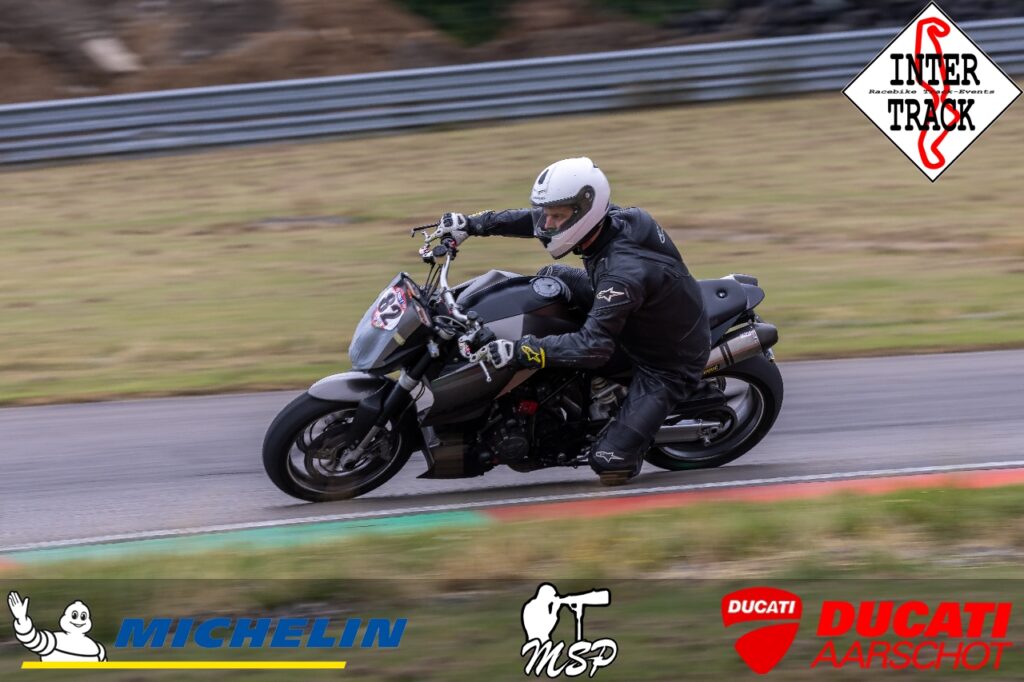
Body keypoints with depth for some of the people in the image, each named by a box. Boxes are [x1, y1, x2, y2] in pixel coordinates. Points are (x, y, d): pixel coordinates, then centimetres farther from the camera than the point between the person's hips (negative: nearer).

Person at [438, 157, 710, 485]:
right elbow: (535, 220, 4)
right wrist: (474, 224, -1)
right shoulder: (608, 219, -12)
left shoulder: (625, 273, -38)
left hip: (669, 365, -9)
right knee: (551, 279, 6)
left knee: (610, 464, -19)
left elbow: (594, 346, -40)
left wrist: (519, 351, -42)